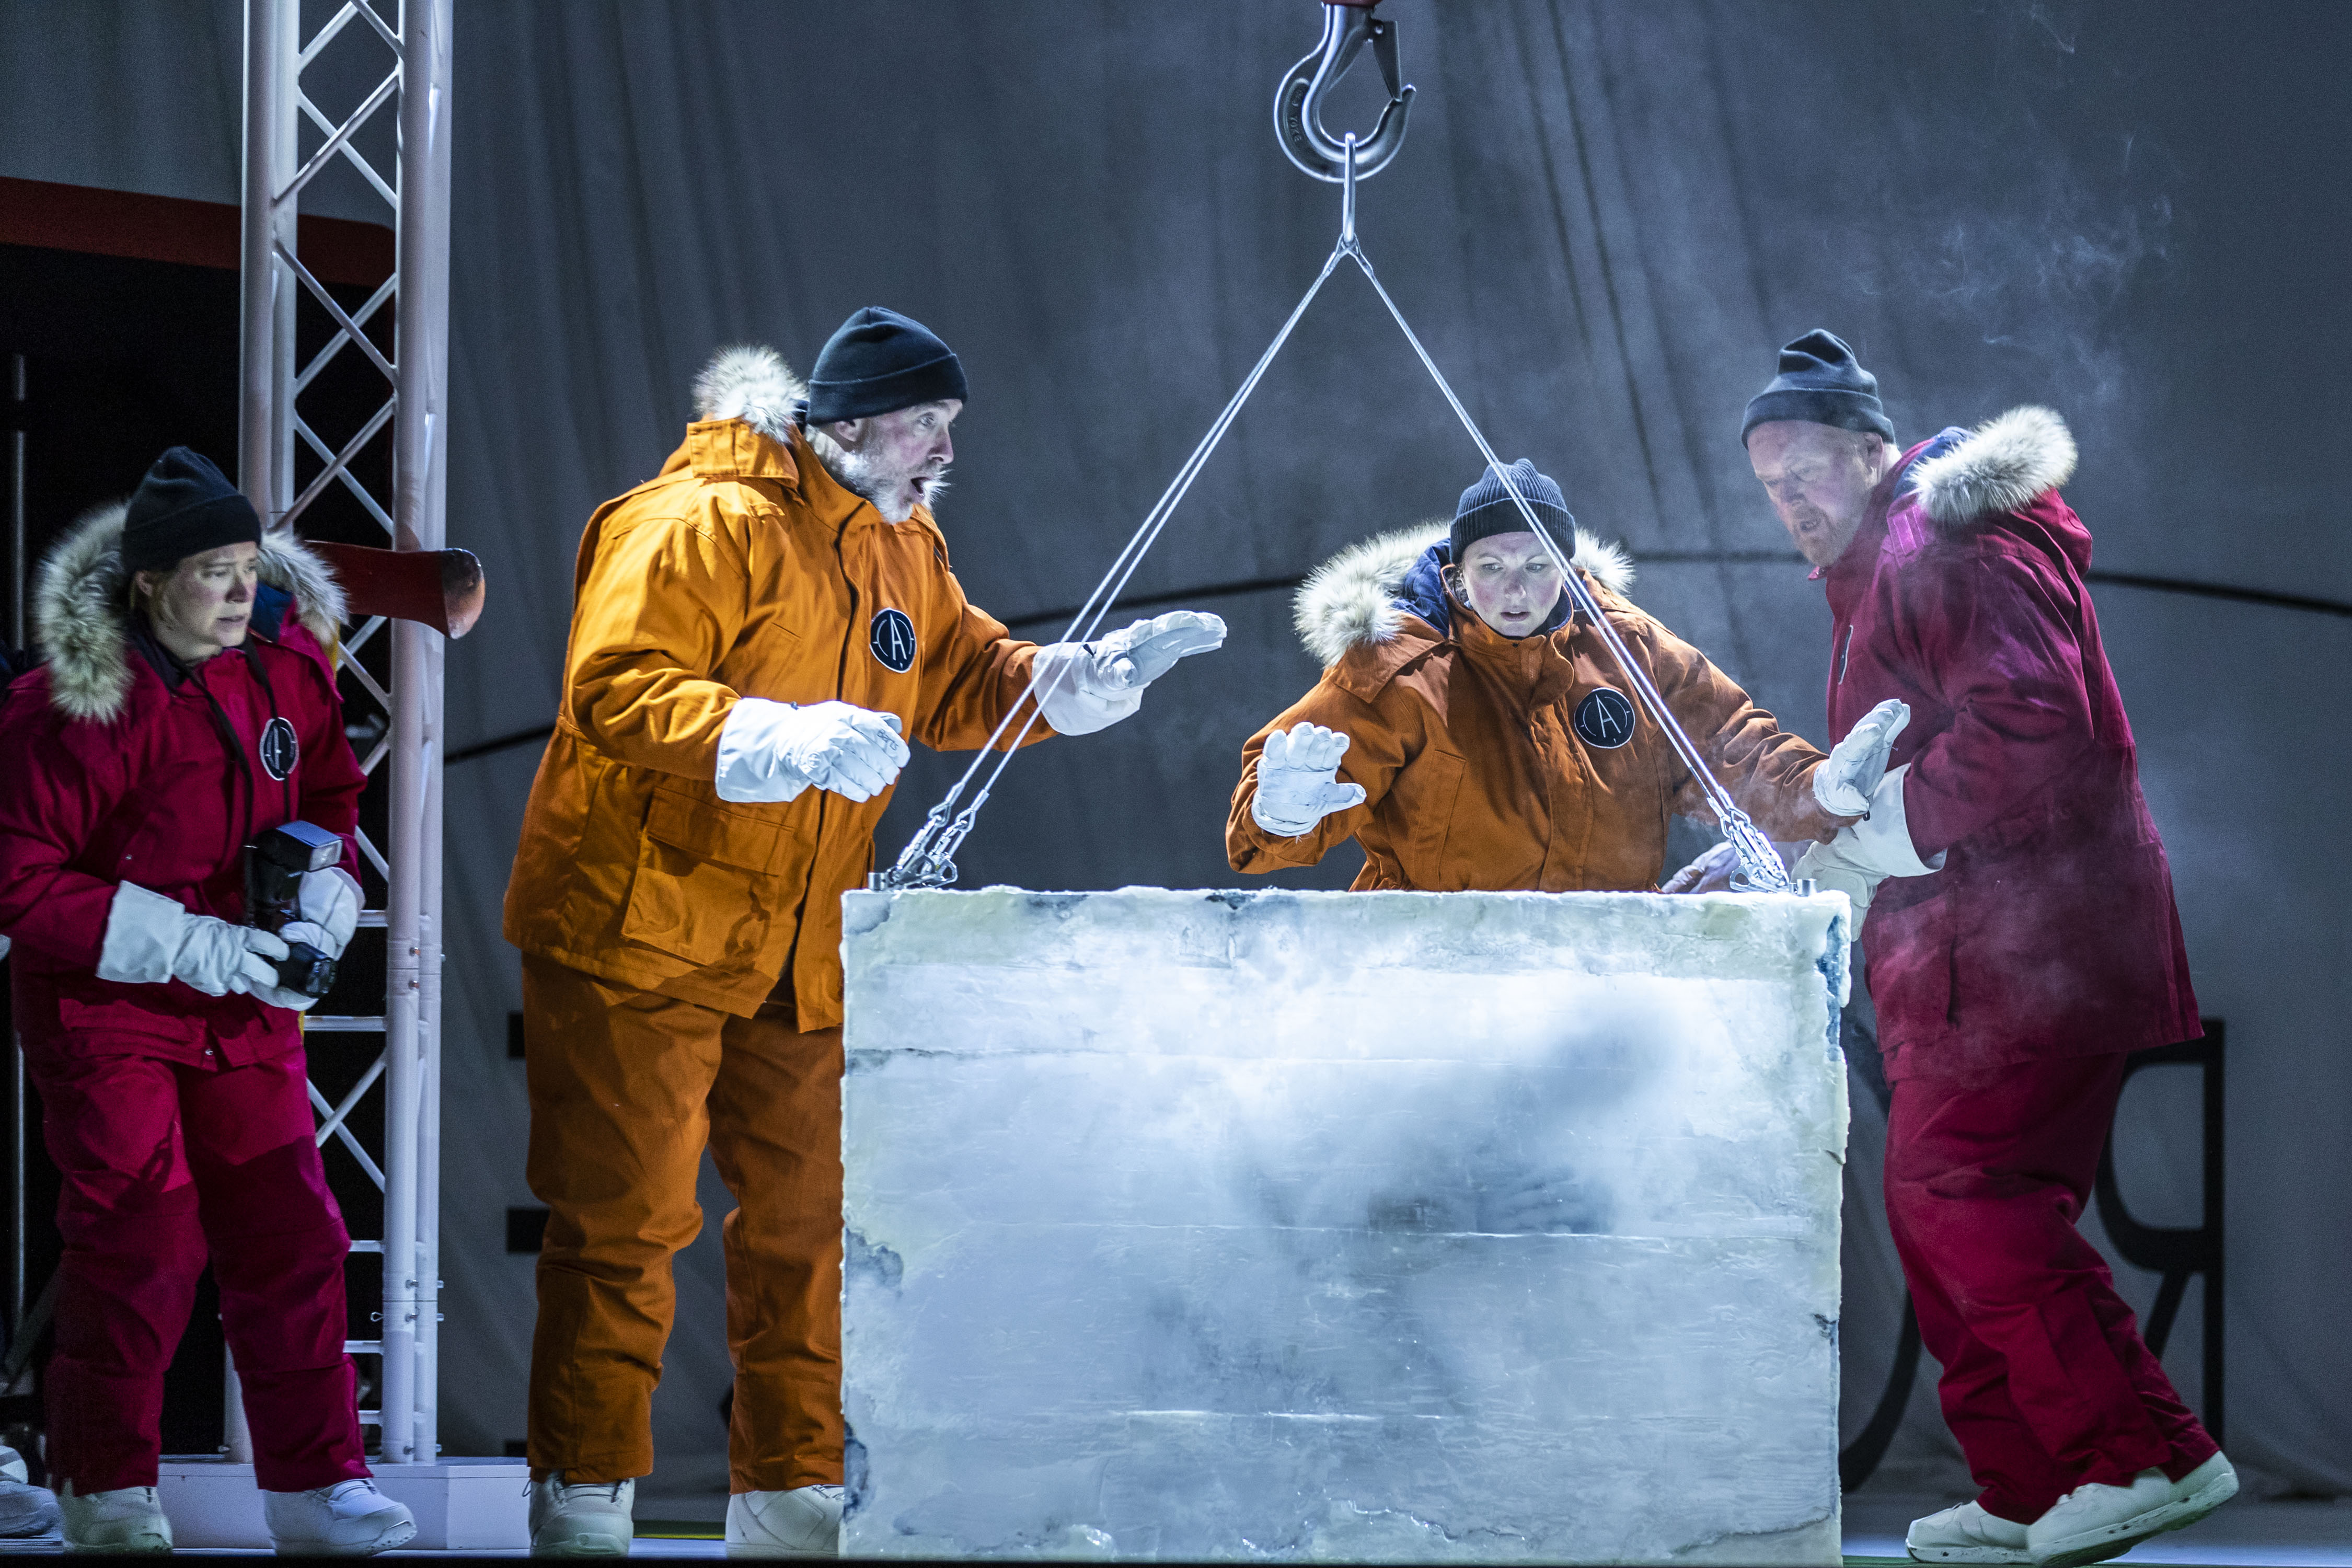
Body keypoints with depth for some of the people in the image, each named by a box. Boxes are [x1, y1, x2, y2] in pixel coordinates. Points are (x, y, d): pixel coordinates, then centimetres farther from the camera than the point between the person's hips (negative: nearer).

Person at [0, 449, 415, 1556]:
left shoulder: (285, 662, -1)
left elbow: (328, 790, 16)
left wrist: (322, 883, -6)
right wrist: (192, 946, -22)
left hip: (244, 1006, 5)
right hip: (102, 1006, -5)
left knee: (290, 1234, 2)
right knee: (142, 1243, -8)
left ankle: (315, 1489, 10)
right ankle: (108, 1496, 7)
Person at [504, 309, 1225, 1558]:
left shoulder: (904, 551, 13)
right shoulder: (703, 526, -16)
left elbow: (958, 680, 19)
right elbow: (612, 691, -24)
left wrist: (1091, 673, 1)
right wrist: (782, 739, -36)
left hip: (797, 955, 8)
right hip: (639, 934, -8)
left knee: (801, 1220, 11)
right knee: (627, 1220, -6)